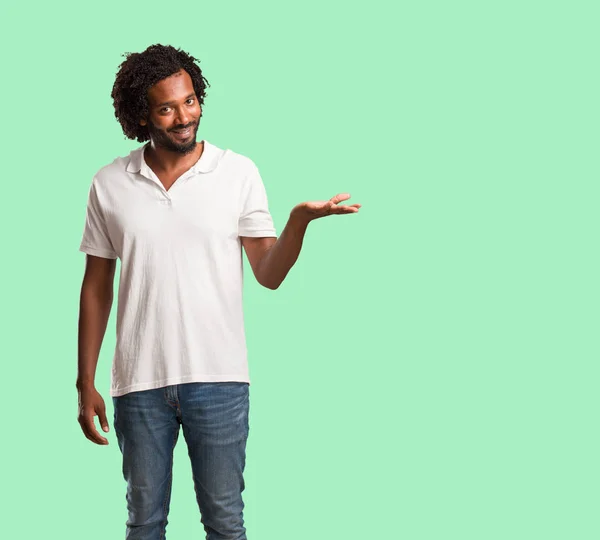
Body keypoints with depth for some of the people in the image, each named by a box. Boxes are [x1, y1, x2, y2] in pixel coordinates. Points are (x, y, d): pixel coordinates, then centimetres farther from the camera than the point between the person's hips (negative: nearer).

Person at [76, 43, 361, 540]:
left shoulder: (239, 173, -3)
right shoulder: (109, 185, 1)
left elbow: (269, 274, -5)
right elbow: (96, 288, 6)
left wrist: (300, 219, -24)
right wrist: (86, 383, 4)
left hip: (218, 379, -1)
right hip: (140, 382, 1)